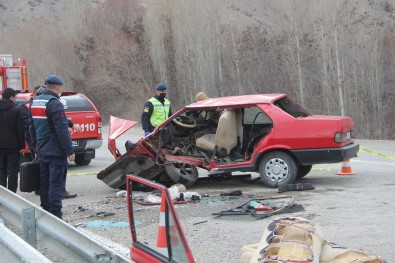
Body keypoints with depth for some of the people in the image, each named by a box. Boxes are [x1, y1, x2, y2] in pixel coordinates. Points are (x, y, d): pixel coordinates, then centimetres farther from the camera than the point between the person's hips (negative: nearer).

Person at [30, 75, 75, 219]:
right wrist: (69, 151, -17)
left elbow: (32, 128, 19)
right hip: (56, 152, -9)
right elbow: (62, 130, -20)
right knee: (56, 184, -7)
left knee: (44, 183, 15)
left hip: (42, 151, 9)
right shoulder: (54, 103, -16)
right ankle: (55, 216, -8)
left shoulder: (35, 102, 12)